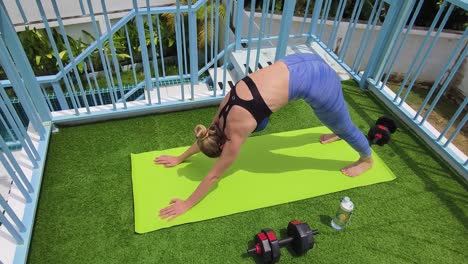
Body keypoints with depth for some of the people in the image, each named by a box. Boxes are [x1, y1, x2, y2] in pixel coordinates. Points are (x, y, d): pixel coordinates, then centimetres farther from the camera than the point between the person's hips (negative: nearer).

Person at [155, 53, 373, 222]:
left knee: (343, 126, 20)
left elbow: (214, 175, -4)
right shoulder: (225, 108, 3)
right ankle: (337, 134, 66)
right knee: (330, 114, 36)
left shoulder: (236, 133, -14)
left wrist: (187, 204, 6)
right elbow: (205, 135, 21)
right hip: (300, 64, 7)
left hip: (314, 82, -6)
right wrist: (179, 158, 30)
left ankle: (367, 159, 48)